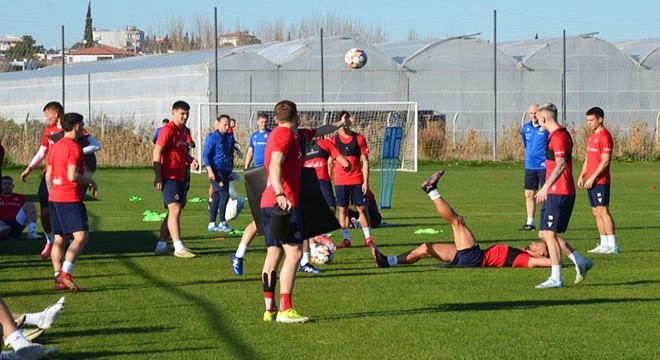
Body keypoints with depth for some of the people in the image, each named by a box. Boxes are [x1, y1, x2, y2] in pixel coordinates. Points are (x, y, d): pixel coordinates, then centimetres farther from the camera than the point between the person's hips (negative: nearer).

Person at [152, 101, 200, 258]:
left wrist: (191, 160, 5)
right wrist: (158, 177, -21)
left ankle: (161, 245, 17)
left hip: (180, 177, 10)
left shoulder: (183, 131, 16)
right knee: (175, 209, -15)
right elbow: (157, 152, -16)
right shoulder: (168, 130, -11)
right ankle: (179, 248, -20)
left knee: (174, 211, 11)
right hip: (169, 177, -10)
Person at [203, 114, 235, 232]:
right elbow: (206, 155, -12)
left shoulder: (229, 137, 11)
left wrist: (230, 169, 17)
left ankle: (212, 224, 14)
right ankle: (222, 223, -4)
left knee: (217, 197, 9)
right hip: (216, 171, -7)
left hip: (225, 171, 7)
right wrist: (210, 170, -21)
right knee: (224, 195, -12)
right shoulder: (212, 137, -8)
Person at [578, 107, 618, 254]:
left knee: (603, 211, -11)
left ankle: (612, 245, -10)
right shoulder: (591, 137, 17)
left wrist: (592, 178, -19)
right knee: (596, 212, 9)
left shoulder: (605, 136, -12)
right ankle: (604, 244, 13)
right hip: (591, 181, 9)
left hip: (600, 181, -9)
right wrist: (582, 176, 11)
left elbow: (605, 161, -17)